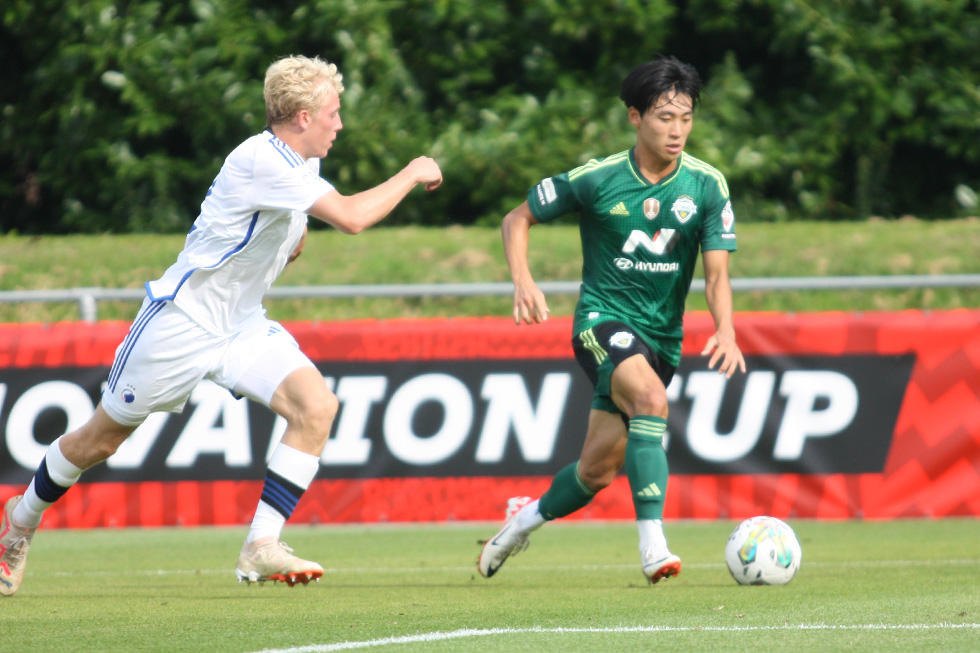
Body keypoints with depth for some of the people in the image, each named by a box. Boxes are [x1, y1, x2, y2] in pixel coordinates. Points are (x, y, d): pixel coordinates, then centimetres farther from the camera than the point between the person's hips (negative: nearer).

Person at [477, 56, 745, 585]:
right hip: (603, 318, -4)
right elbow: (518, 218, 2)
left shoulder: (707, 185, -5)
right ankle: (653, 546, -35)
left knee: (599, 468, 5)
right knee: (652, 399, -33)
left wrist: (725, 332, -27)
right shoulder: (597, 179, -10)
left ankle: (529, 516, 36)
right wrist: (522, 281, -15)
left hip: (662, 334, 4)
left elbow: (716, 273, -8)